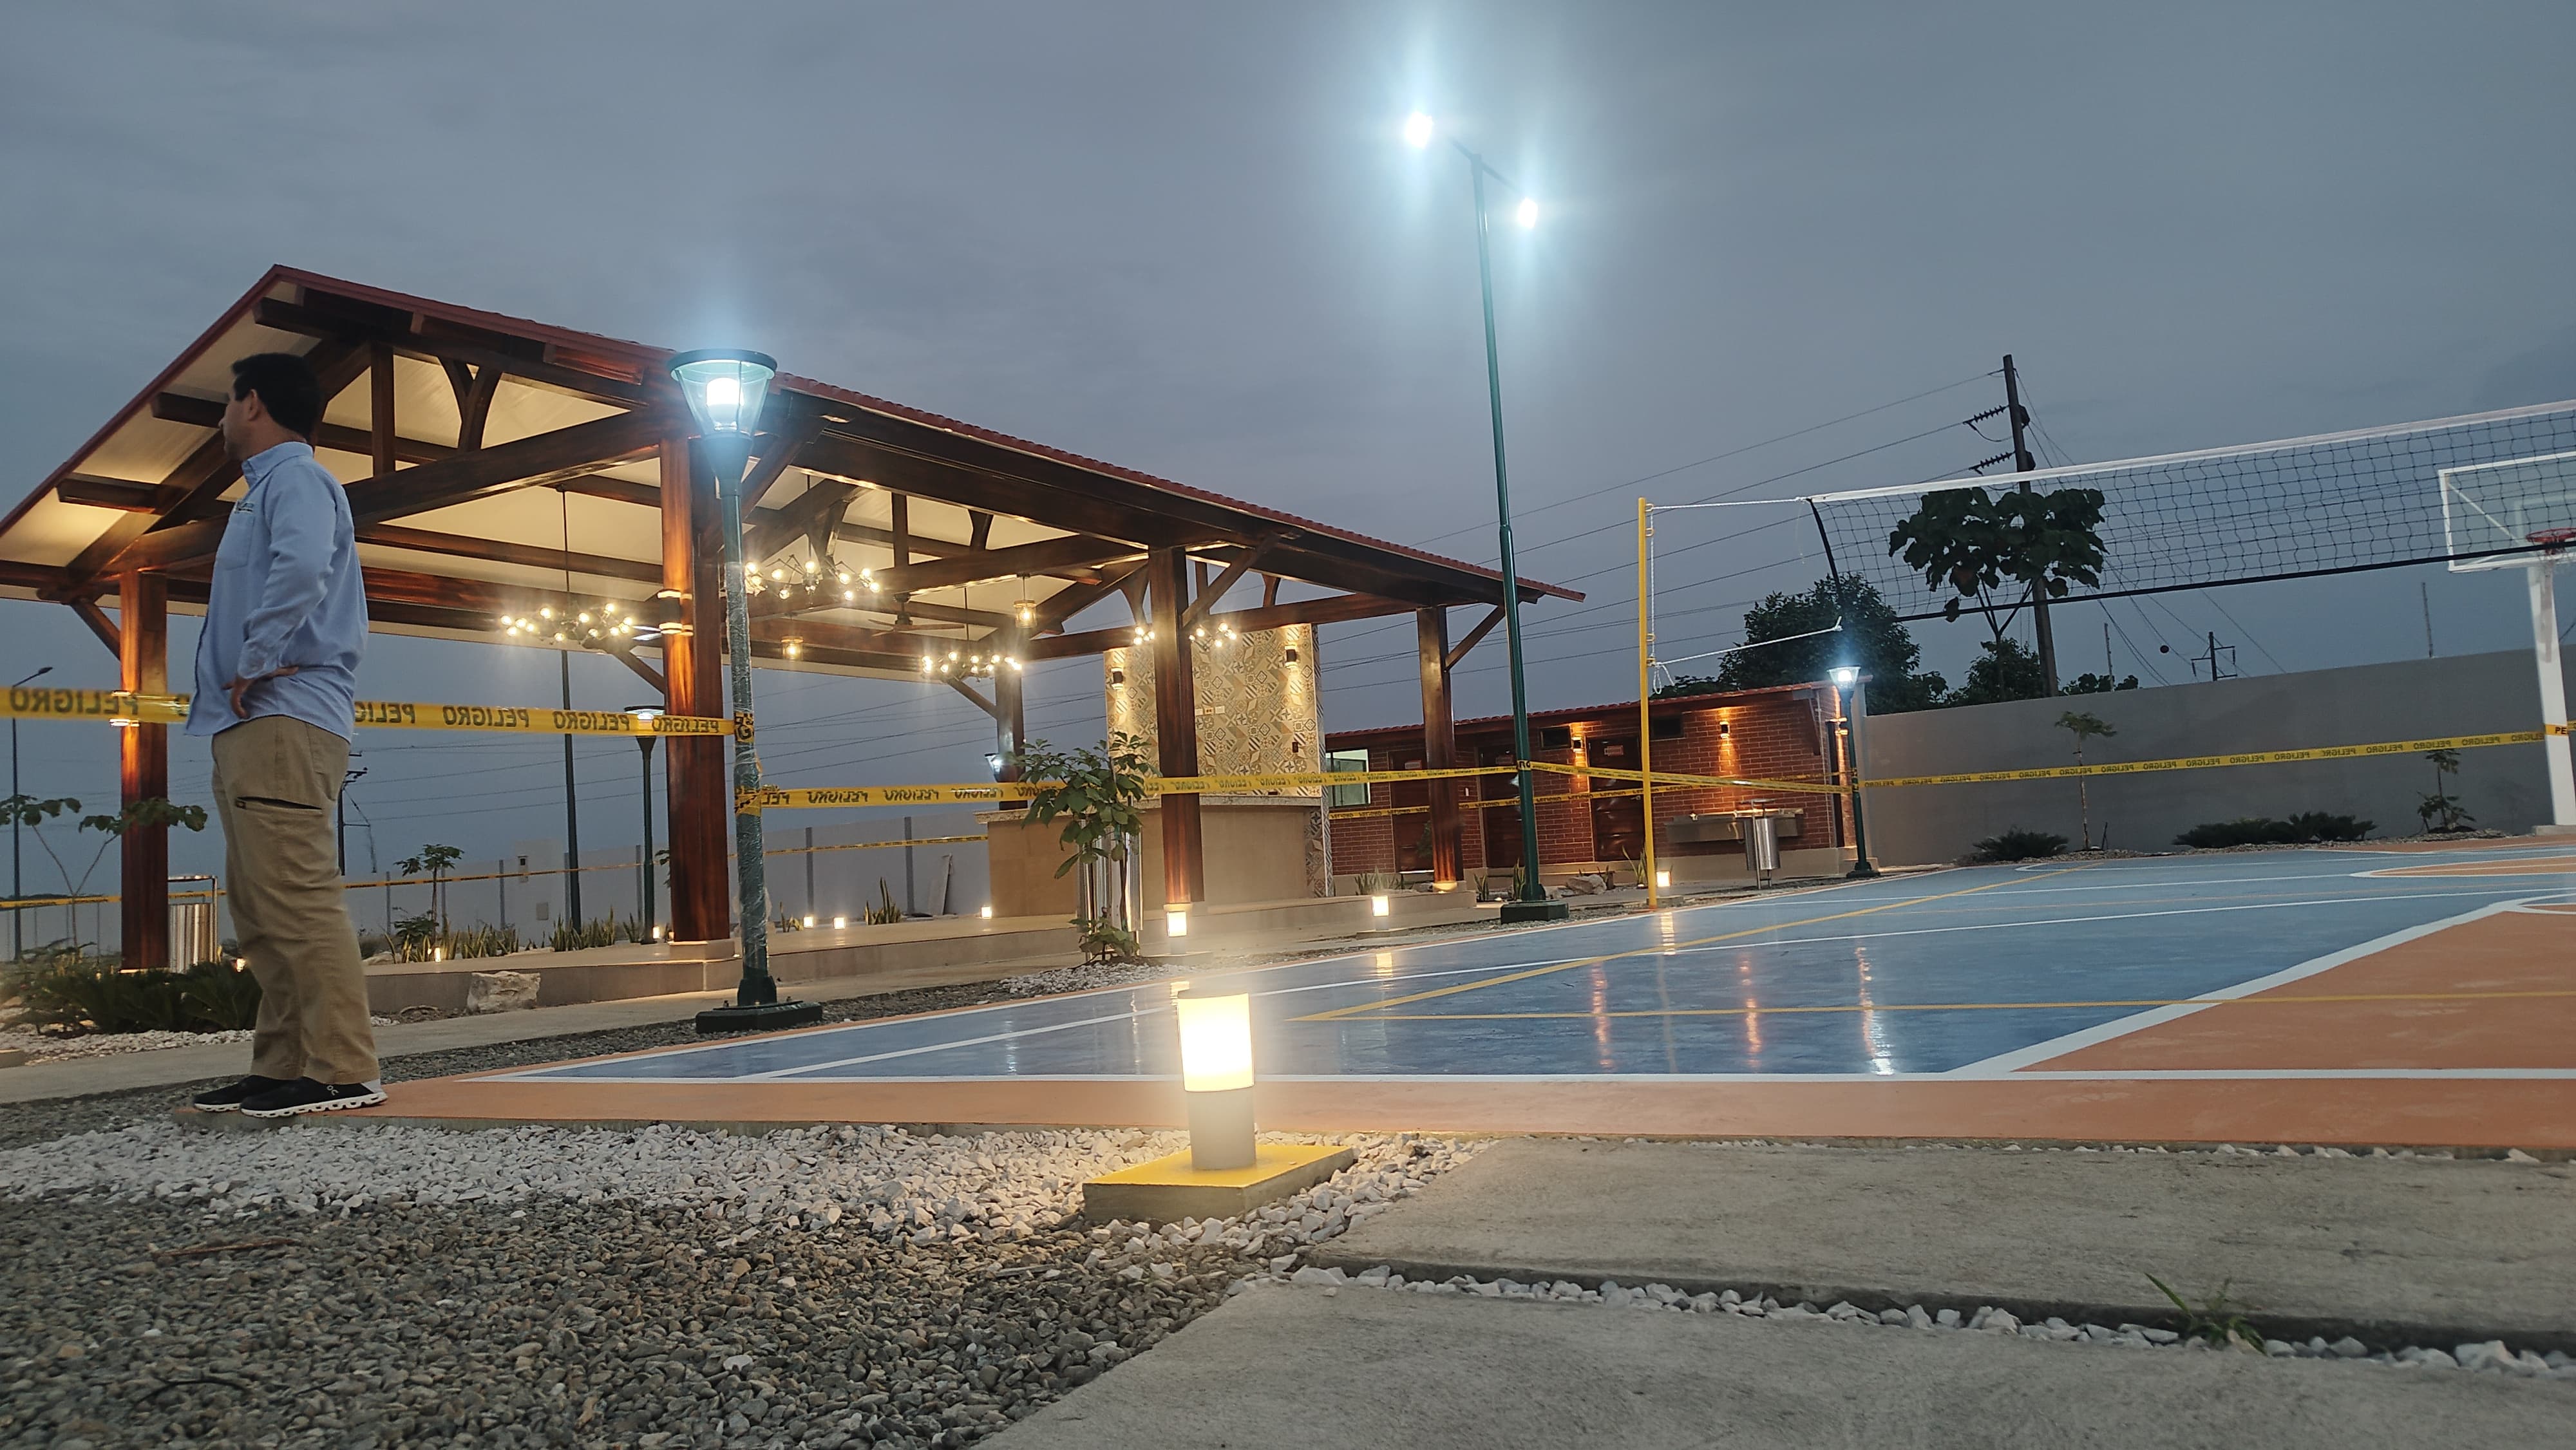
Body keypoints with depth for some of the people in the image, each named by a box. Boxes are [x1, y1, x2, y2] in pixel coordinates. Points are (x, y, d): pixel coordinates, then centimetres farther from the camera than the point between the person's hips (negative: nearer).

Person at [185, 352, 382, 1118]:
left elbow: (302, 566, -26)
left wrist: (257, 664, -20)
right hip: (253, 728, 11)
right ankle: (282, 1067, 15)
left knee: (297, 898, -15)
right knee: (263, 909, 11)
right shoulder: (269, 487, 26)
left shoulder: (295, 478, -6)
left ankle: (343, 1070, -15)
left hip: (282, 720, -11)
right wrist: (249, 668, 13)